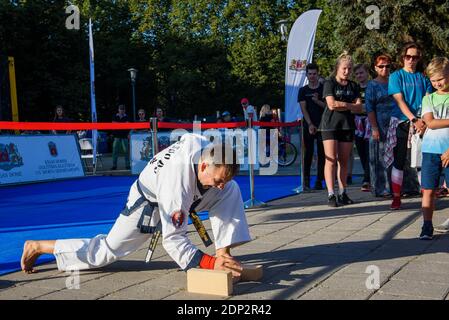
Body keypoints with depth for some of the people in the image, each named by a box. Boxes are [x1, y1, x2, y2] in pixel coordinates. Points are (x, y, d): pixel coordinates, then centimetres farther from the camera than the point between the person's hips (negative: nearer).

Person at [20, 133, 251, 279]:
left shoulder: (208, 147, -25)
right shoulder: (177, 183, -44)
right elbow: (172, 240, -39)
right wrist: (211, 263, -44)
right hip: (148, 204, -7)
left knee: (231, 191, -7)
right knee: (106, 251, 1)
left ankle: (223, 252, -8)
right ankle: (38, 246, 16)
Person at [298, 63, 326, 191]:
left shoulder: (324, 89, 6)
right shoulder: (303, 91, 8)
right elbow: (303, 109, -1)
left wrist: (317, 101, -14)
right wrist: (310, 124, -12)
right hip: (308, 126, 0)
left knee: (321, 154, -2)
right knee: (308, 153, 0)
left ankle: (319, 181, 1)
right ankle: (306, 180, 7)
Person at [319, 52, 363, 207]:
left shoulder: (353, 86, 14)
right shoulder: (329, 83, 0)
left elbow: (359, 107, 3)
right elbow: (331, 104, -13)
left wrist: (341, 105, -10)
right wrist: (350, 105, -5)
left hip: (347, 126, 4)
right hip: (330, 125, -4)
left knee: (344, 161, 5)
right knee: (331, 159, -9)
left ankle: (342, 193, 10)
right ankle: (331, 195, -10)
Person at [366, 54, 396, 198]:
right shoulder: (372, 85, 1)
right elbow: (369, 108, -5)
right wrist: (374, 128, -13)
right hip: (380, 127, -5)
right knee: (380, 159, -1)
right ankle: (381, 189, 6)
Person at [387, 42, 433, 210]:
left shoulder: (423, 78, 10)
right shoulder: (396, 76, 3)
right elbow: (400, 101, -7)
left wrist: (424, 121, -14)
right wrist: (414, 119, -17)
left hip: (421, 124, 2)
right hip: (401, 122, -2)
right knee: (399, 161, -1)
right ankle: (396, 198, 5)